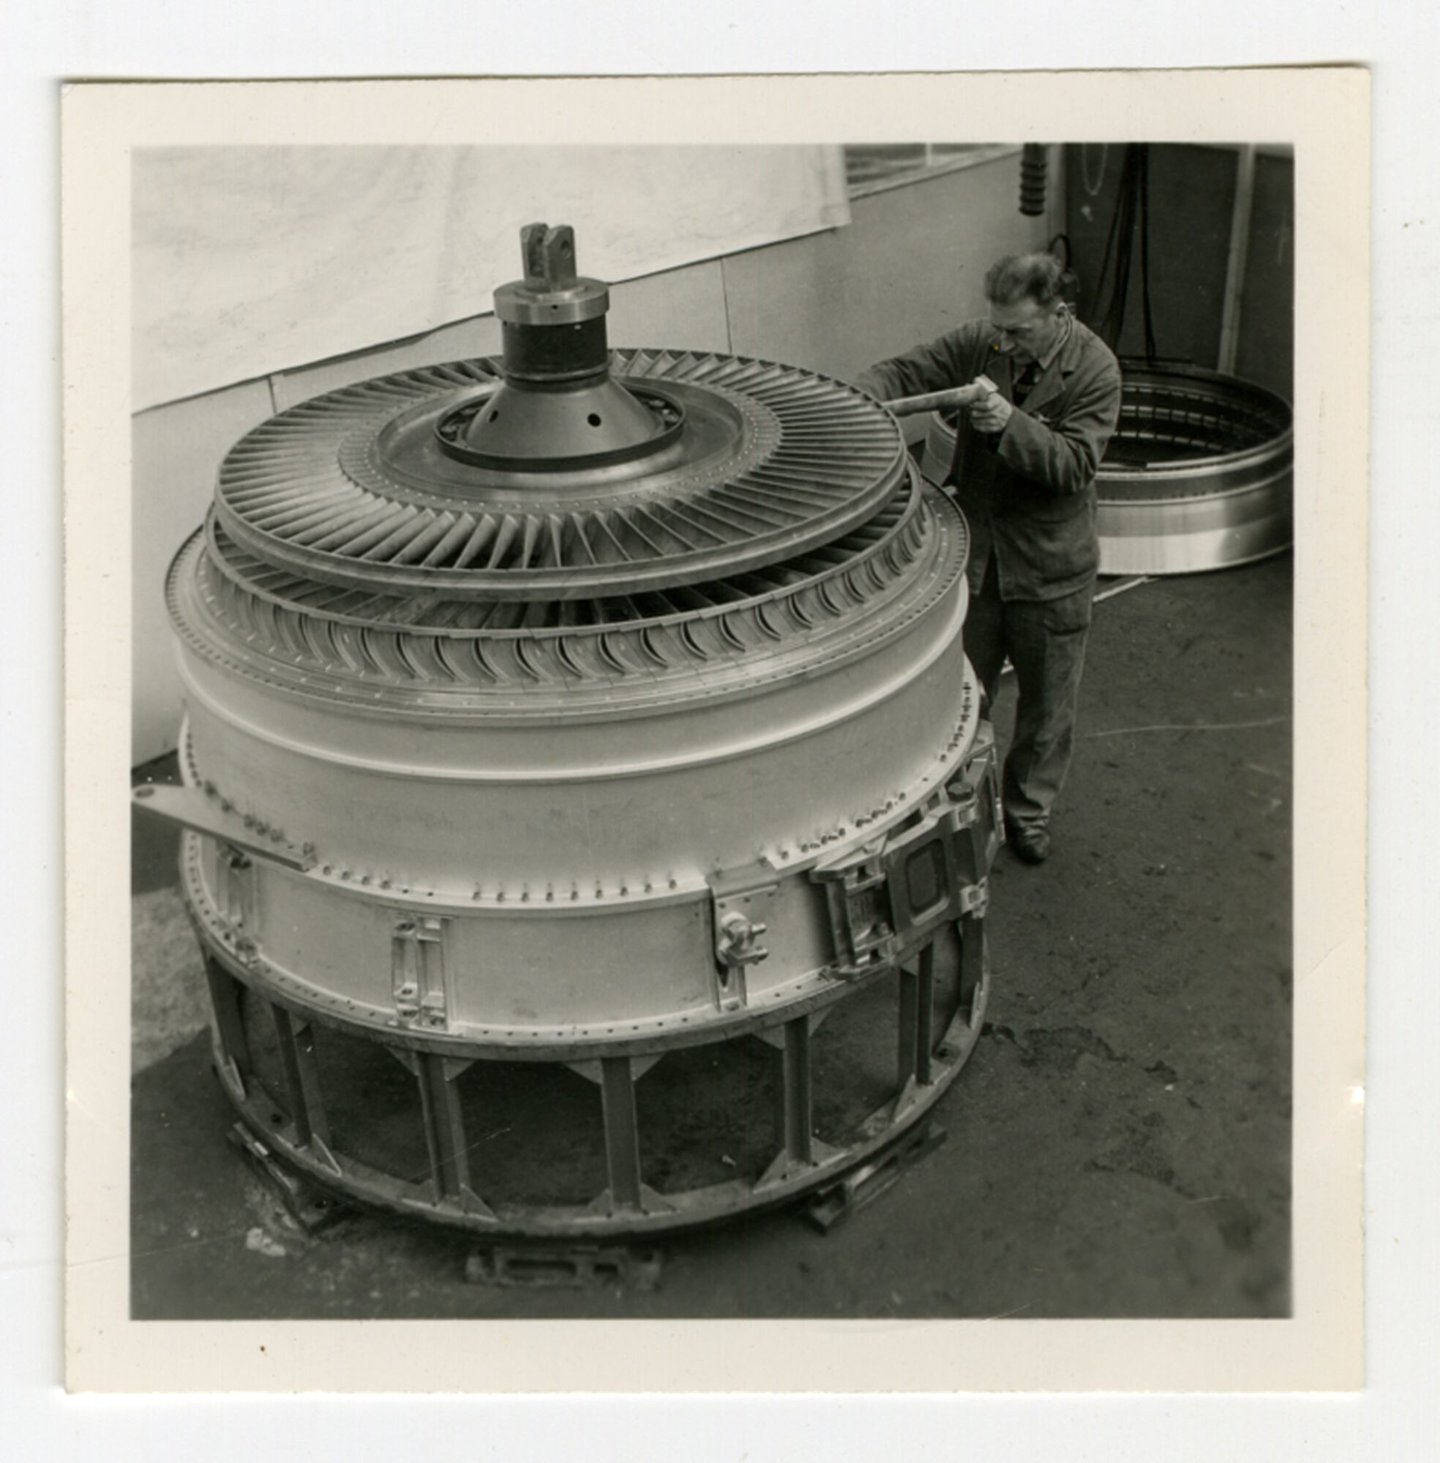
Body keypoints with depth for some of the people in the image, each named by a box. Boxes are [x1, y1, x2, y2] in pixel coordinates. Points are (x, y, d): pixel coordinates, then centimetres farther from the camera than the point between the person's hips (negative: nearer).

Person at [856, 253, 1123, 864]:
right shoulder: (977, 343, -7)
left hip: (1050, 567, -2)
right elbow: (906, 371, -10)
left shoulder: (1094, 368, -14)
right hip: (973, 554, 2)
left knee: (1047, 703, 14)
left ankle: (1028, 809, 35)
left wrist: (1011, 423, -35)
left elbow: (1074, 464, -21)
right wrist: (860, 395, -32)